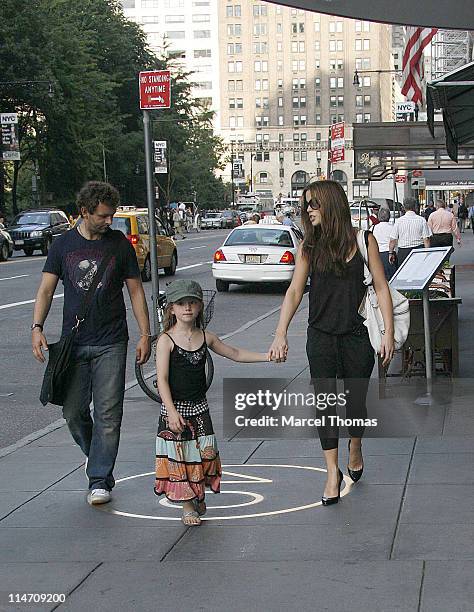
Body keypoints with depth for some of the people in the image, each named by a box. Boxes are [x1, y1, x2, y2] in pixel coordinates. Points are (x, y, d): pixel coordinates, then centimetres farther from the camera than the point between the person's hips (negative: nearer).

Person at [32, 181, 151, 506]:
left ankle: (100, 479, 4)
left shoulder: (120, 244, 2)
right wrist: (37, 327, -12)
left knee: (108, 413, -5)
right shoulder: (63, 244, 5)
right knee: (73, 412, 5)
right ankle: (94, 454, 34)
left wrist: (145, 334, 0)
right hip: (73, 343, 2)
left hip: (111, 344, -1)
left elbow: (136, 290, 6)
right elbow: (47, 289, 3)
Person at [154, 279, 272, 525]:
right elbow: (162, 379, -15)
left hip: (199, 407, 4)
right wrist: (172, 412, -23)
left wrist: (267, 356, 11)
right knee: (178, 457, 0)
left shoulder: (206, 338, 4)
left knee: (205, 453, 2)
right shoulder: (166, 340, -11)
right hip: (174, 407, -4)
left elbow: (235, 354, 17)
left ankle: (199, 497, 24)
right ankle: (187, 507, 12)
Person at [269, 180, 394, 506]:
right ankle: (333, 472, 8)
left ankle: (355, 448, 39)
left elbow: (381, 288, -1)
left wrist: (389, 333, -7)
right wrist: (281, 334, -12)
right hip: (321, 336, 1)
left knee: (356, 401, 8)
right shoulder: (309, 247, 1)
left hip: (356, 335, -1)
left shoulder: (363, 240, -4)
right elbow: (295, 291, -2)